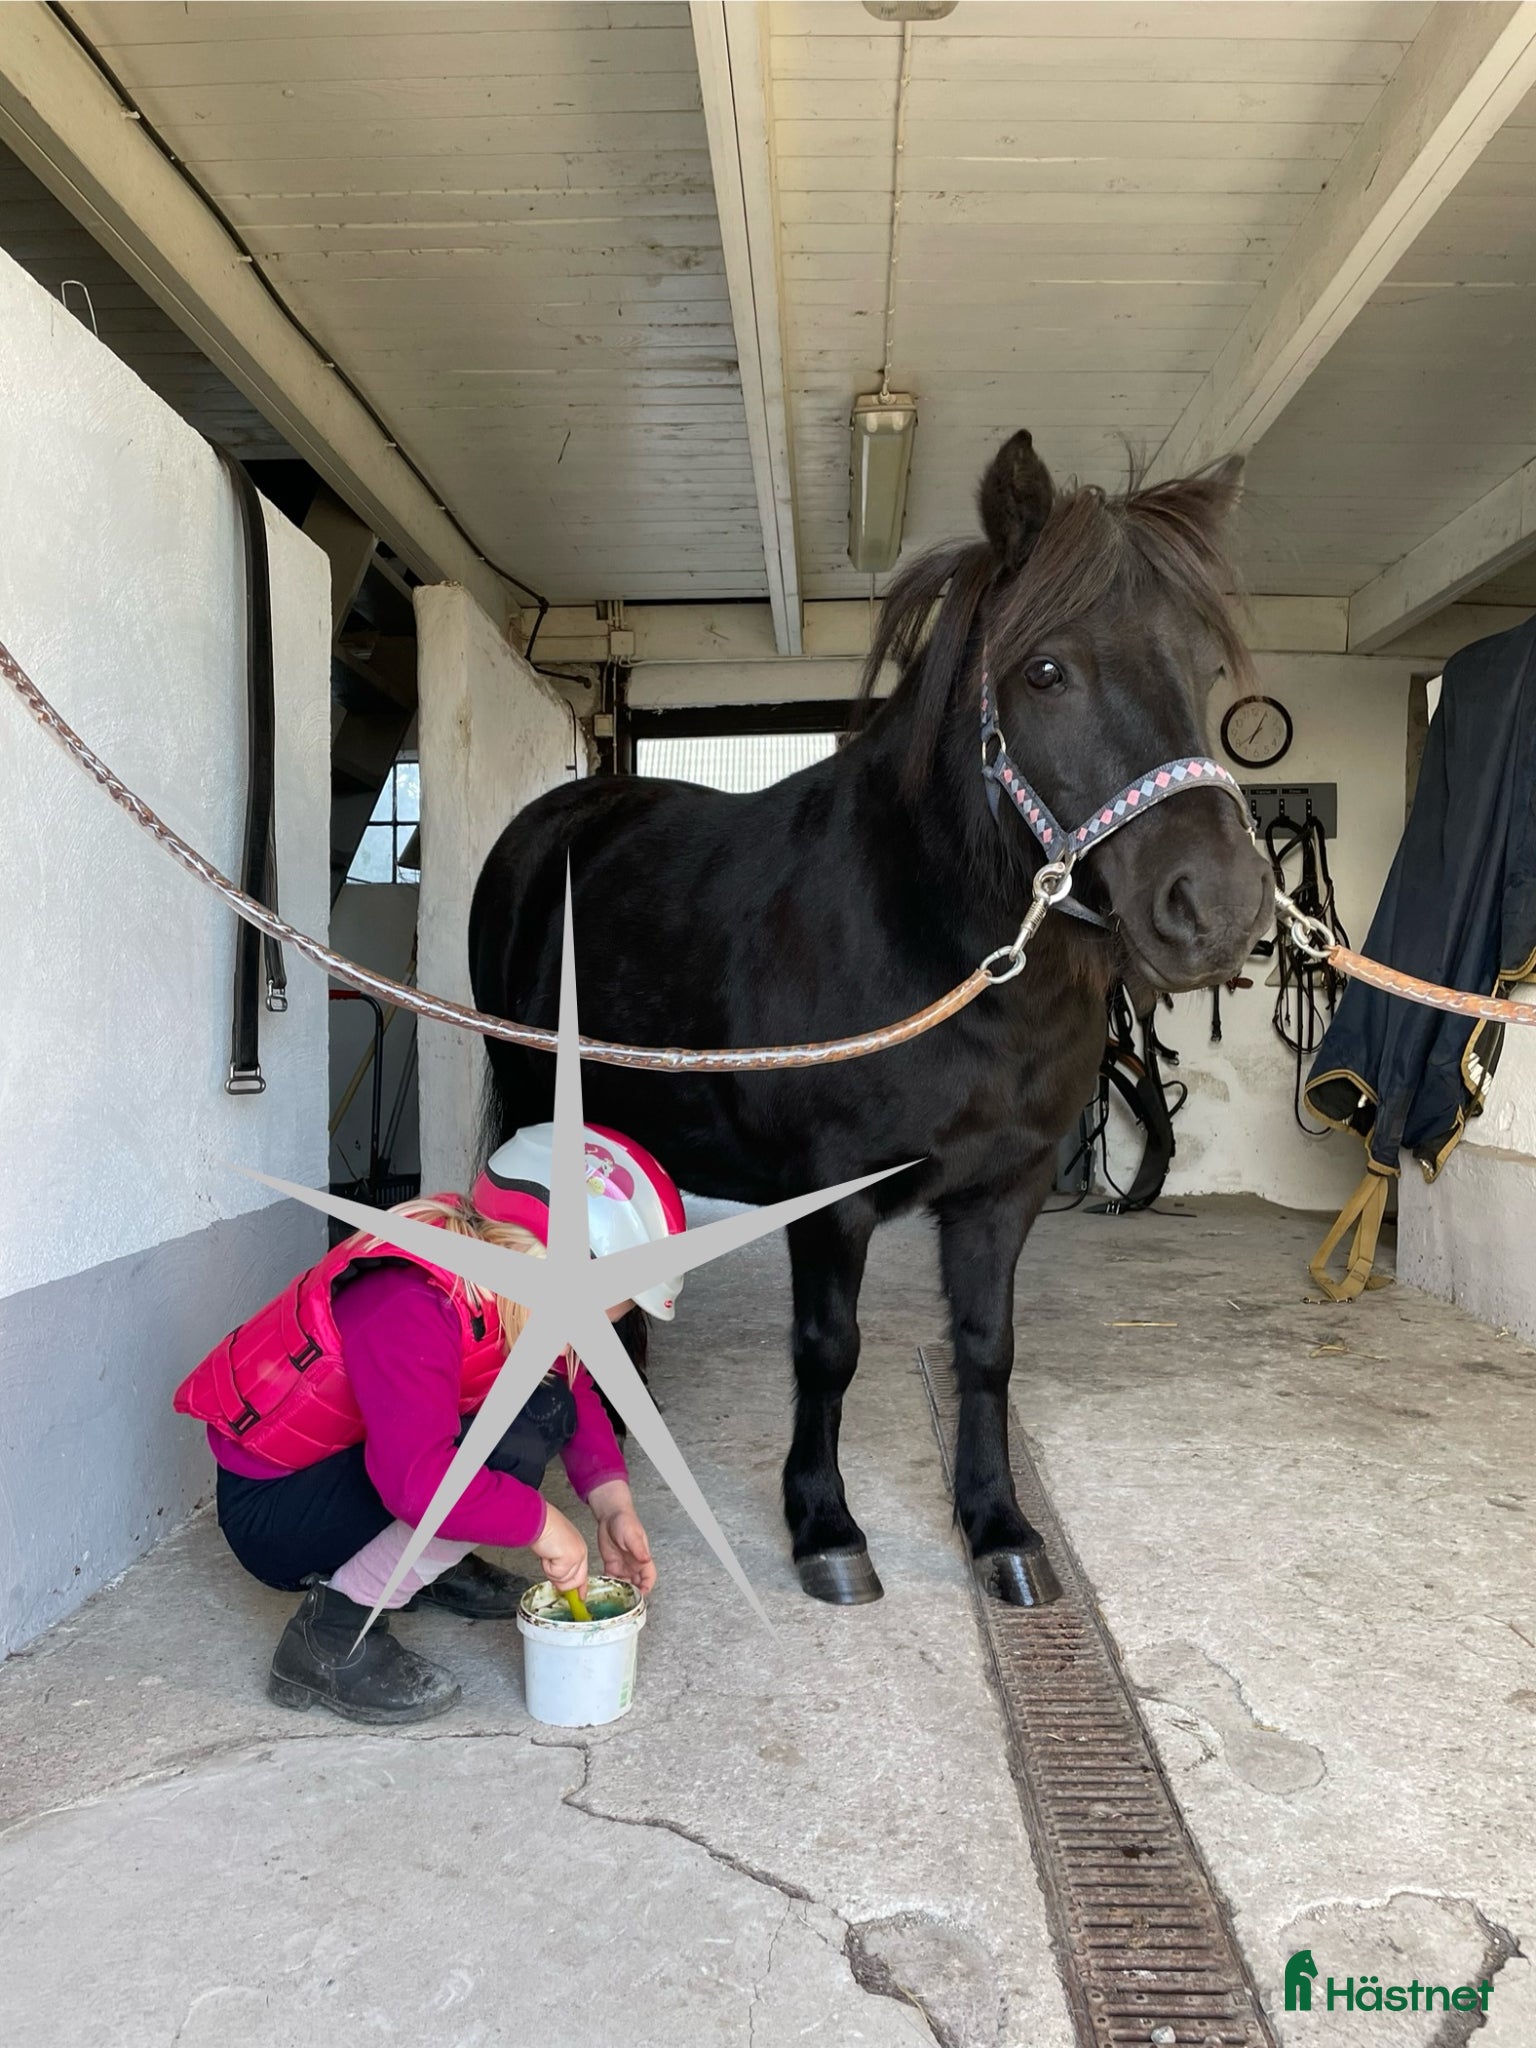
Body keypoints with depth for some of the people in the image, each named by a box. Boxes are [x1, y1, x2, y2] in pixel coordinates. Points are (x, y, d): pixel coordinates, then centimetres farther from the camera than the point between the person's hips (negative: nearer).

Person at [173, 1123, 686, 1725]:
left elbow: (577, 1390, 5)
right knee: (510, 1447, -28)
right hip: (270, 1510, -9)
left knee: (551, 1404, -1)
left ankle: (424, 1562, 11)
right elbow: (416, 1479, -42)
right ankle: (334, 1634, -16)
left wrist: (613, 1505, -8)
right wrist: (543, 1523, -28)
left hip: (347, 1456, 9)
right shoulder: (409, 1308, -33)